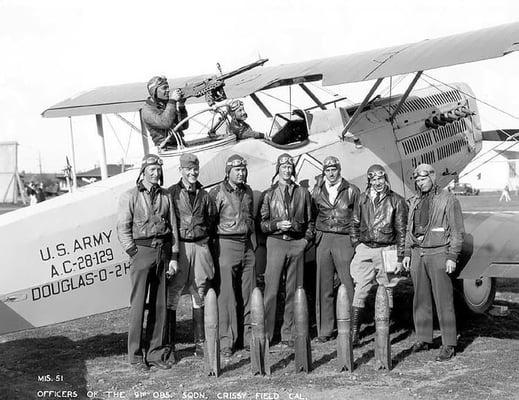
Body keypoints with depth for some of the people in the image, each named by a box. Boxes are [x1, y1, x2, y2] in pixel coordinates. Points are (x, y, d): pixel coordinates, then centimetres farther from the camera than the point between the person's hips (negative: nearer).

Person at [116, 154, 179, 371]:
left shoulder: (165, 196, 11)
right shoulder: (130, 196, 0)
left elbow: (173, 227, 11)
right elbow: (122, 229, -3)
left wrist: (173, 256, 5)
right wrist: (134, 253, -9)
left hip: (163, 252, 4)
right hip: (142, 250, -4)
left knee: (160, 304, 7)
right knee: (138, 304, -3)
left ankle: (156, 352, 15)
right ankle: (135, 355, 5)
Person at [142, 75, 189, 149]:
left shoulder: (167, 104, 15)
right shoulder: (148, 110, -4)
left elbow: (184, 126, 13)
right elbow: (165, 123, -22)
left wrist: (181, 106, 0)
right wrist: (172, 101, -17)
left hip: (181, 146, 6)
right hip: (167, 149, -6)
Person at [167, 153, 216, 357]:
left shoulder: (204, 195, 12)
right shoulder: (171, 193, 1)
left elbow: (211, 219, 21)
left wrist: (204, 236, 8)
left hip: (200, 246, 4)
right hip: (178, 246, -3)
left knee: (199, 295, 8)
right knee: (172, 295, -3)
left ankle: (200, 342, 16)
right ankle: (169, 343, 5)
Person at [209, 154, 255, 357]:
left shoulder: (248, 191, 14)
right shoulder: (217, 193, -5)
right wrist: (212, 247, -8)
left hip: (247, 245, 6)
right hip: (227, 244, -6)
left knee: (248, 294, 8)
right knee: (227, 295, -4)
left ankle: (248, 336, 17)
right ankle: (227, 340, 2)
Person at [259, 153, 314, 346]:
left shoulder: (302, 192, 13)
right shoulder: (269, 194, 8)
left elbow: (310, 221, 16)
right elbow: (262, 223, 6)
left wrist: (307, 239, 3)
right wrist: (277, 225, -11)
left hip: (297, 243, 2)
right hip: (276, 242, -2)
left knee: (293, 290, 4)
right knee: (271, 289, -6)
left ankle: (289, 333, 11)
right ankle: (265, 333, 0)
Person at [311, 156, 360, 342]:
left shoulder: (352, 191, 5)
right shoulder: (317, 191, 12)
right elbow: (311, 216, 18)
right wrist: (311, 235, 9)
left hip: (344, 239, -2)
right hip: (322, 240, 2)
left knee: (349, 284, -6)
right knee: (323, 286, 3)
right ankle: (324, 330, 9)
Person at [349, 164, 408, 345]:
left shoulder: (396, 201, -1)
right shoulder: (362, 199, 8)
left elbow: (401, 231, 0)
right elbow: (354, 224, 17)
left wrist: (400, 258, -4)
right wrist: (356, 246, 6)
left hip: (387, 250, -2)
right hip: (365, 249, 2)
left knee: (386, 292, 5)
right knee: (360, 291, -3)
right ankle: (354, 332, -1)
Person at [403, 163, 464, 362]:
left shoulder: (448, 200, -4)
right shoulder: (414, 202, 14)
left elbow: (457, 231, -6)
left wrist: (452, 257, -12)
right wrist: (407, 253, 12)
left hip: (438, 253, -6)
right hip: (418, 254, 6)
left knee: (443, 300, -5)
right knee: (420, 299, 8)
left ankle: (449, 345, -1)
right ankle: (423, 339, 18)